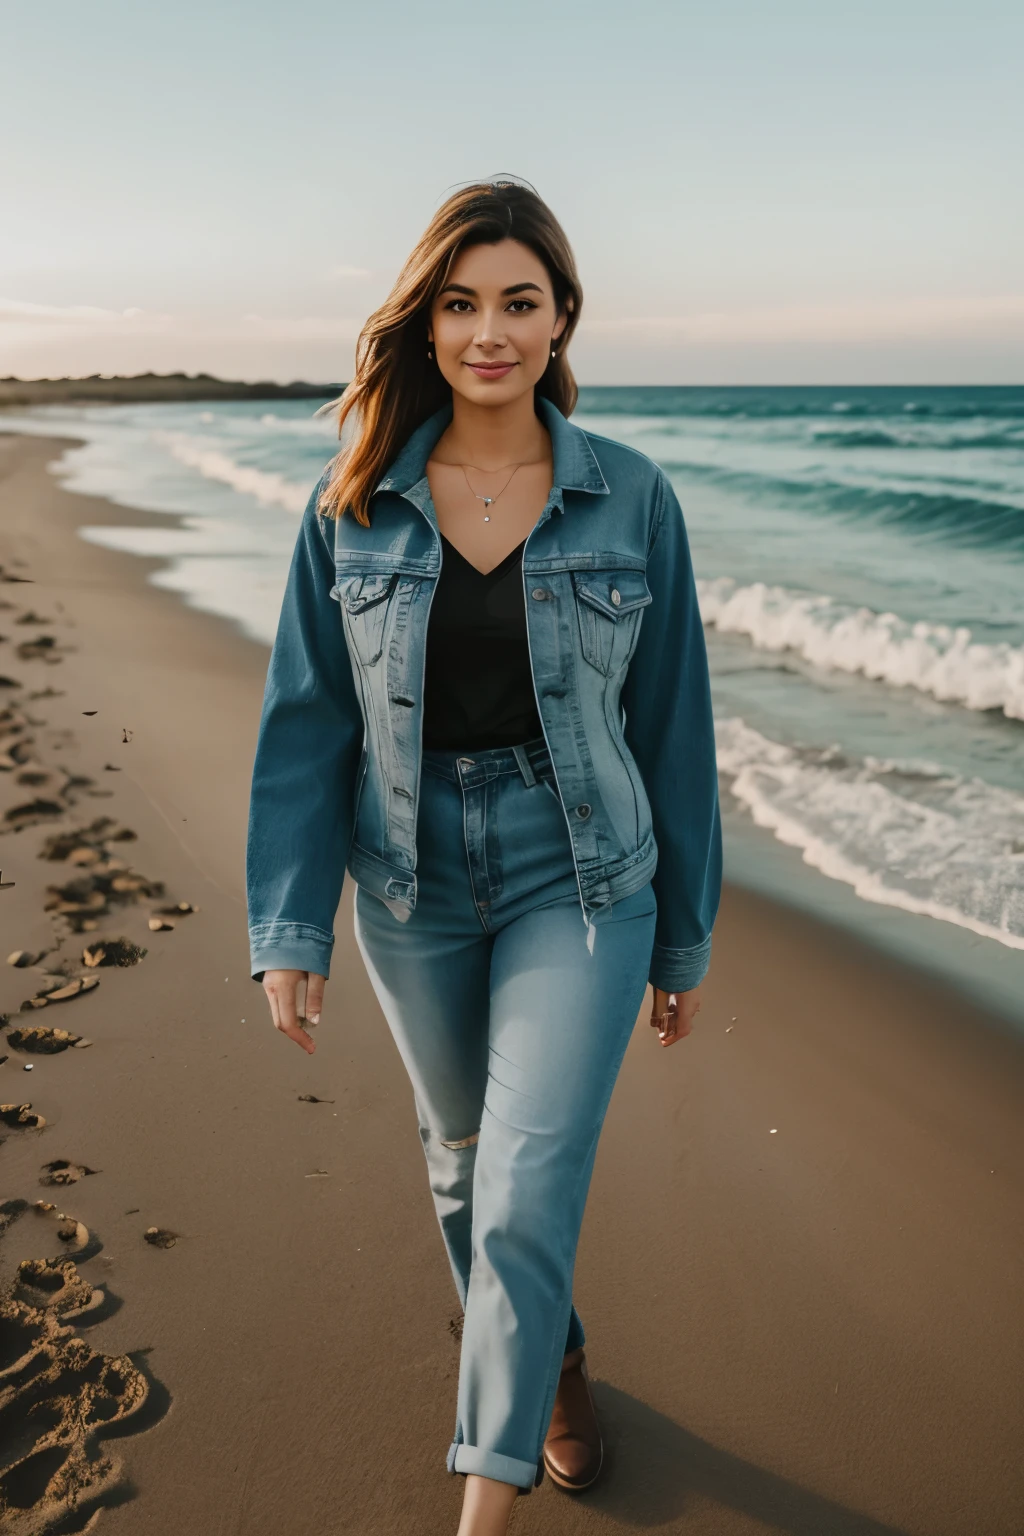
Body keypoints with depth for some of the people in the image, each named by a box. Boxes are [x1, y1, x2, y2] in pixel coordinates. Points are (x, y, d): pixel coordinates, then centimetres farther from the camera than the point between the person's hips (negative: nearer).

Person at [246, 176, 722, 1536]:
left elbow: (672, 727, -1)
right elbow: (305, 723, -1)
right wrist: (288, 929, -6)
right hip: (413, 889, 3)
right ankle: (553, 1365, 48)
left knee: (529, 1197, -8)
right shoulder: (353, 508, -4)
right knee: (464, 1153, 20)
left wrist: (686, 936, 4)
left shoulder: (632, 500, -6)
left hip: (579, 882, -2)